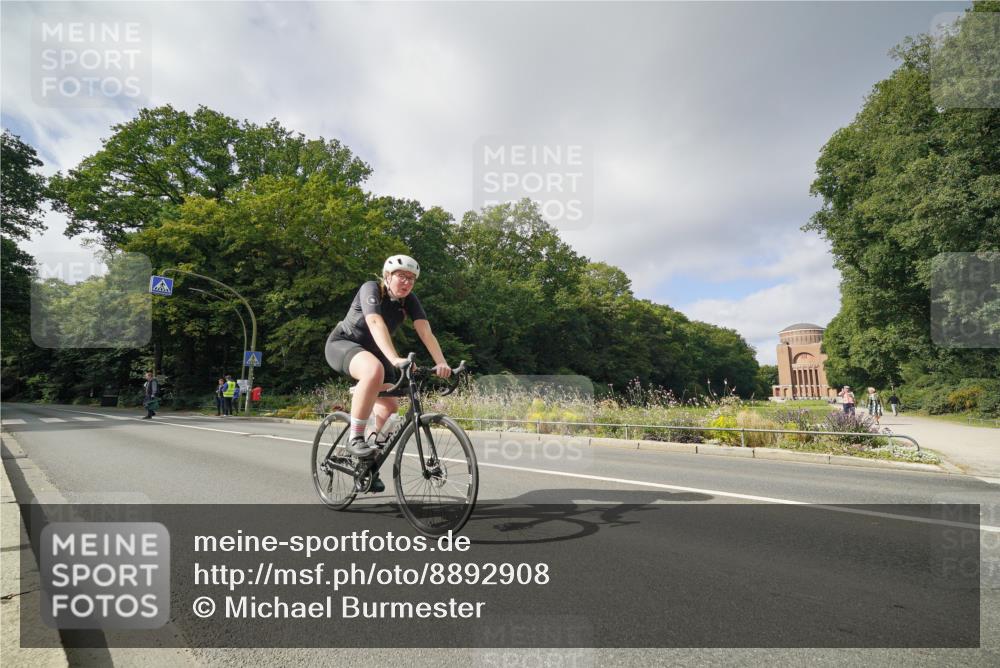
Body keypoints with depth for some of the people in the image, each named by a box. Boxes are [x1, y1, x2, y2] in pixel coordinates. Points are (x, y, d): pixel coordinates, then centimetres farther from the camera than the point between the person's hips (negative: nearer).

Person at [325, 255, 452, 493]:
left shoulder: (409, 300, -9)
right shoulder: (371, 288, -23)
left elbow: (425, 332, -21)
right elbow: (376, 323, -40)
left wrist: (441, 362, -38)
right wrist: (395, 360, -54)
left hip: (372, 350, 7)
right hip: (342, 343, -7)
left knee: (390, 404, -2)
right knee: (375, 370, -38)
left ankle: (370, 462, 18)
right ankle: (355, 439, -26)